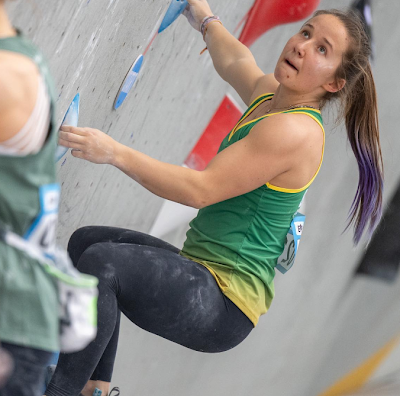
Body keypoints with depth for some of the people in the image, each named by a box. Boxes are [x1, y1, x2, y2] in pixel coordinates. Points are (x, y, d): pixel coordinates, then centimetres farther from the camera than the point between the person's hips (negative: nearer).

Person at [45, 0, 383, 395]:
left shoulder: (296, 132, -19)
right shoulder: (268, 92, 10)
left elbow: (201, 189, -22)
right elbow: (235, 60, 37)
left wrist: (116, 153, -24)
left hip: (225, 303, -11)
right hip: (204, 275, 11)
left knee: (100, 262, -28)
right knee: (87, 240, 17)